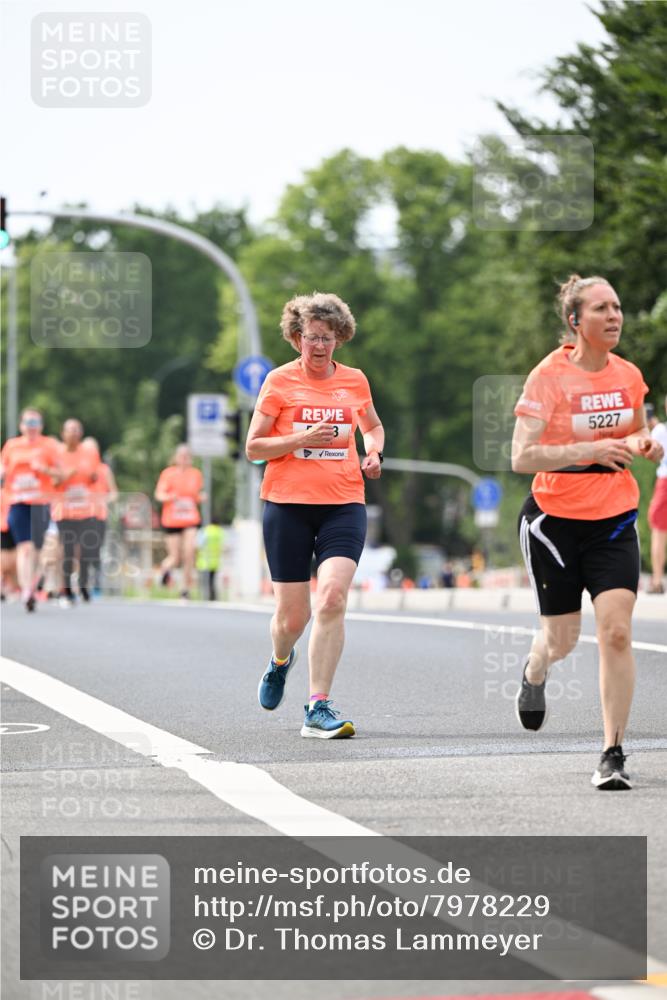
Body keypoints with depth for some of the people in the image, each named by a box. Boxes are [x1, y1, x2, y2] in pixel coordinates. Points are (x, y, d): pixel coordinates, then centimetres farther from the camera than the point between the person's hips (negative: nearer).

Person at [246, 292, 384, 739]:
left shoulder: (355, 380, 10)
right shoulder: (279, 381, 1)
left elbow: (373, 426, 29)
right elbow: (253, 447, 1)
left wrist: (374, 452, 6)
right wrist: (302, 439, -14)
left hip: (344, 505, 1)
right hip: (288, 504, -1)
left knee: (332, 597, -20)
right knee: (293, 615, 2)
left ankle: (318, 708, -16)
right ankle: (280, 661, 41)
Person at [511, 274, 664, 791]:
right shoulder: (549, 377, -13)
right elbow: (521, 457, -20)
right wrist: (588, 449, -27)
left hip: (614, 519, 3)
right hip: (555, 518, -3)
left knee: (616, 631, -13)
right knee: (562, 639, 8)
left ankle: (614, 753, -6)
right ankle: (535, 672, 47)